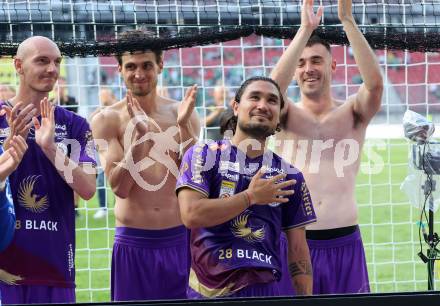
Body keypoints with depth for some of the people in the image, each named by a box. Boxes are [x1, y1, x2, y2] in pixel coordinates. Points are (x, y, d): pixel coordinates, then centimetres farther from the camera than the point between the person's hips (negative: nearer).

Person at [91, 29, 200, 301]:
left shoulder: (182, 113, 5)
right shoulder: (108, 120, -1)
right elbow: (119, 187, -10)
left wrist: (184, 126, -13)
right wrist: (139, 134, -21)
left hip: (180, 239, 2)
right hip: (133, 243, -2)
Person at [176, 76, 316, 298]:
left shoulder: (289, 175, 11)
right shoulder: (204, 155, 2)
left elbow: (298, 251, 10)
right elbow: (191, 215, -12)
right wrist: (251, 197, -7)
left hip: (264, 289, 2)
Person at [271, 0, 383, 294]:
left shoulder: (352, 114, 7)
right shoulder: (287, 116, 5)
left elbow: (375, 83, -13)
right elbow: (273, 87, -16)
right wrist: (306, 30, -20)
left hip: (345, 243, 1)